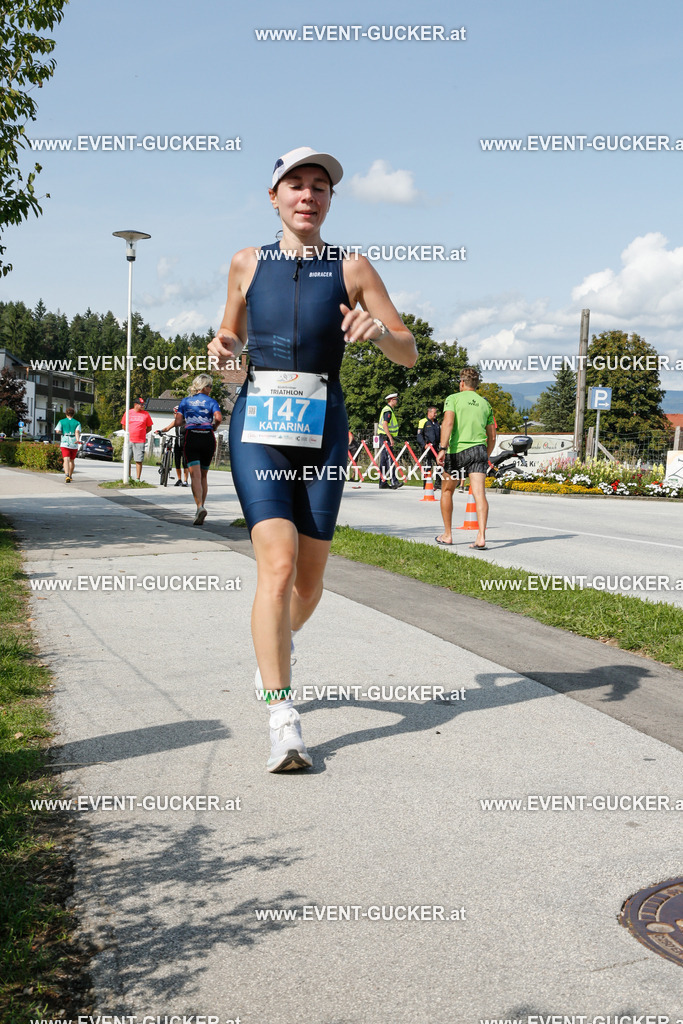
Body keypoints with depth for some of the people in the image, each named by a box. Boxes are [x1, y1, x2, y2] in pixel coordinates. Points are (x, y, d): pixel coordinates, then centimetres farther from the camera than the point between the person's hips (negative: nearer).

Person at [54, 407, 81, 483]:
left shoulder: (61, 422, 9)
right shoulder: (77, 423, 10)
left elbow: (57, 431, -4)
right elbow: (77, 431, -8)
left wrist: (62, 433, 16)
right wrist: (77, 439, -22)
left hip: (64, 443, -2)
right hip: (74, 444, 2)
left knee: (66, 460, -13)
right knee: (72, 460, 18)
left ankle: (67, 475, -33)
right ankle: (70, 476, 30)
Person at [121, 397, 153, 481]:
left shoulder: (146, 414, 6)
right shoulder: (128, 413, 8)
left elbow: (149, 427, 11)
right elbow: (123, 426, 17)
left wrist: (142, 433, 5)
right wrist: (129, 433, 12)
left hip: (140, 441, -1)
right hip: (129, 440, 2)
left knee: (138, 461, -4)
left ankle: (138, 478, 1)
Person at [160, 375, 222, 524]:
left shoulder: (185, 401, 10)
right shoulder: (211, 401, 6)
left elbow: (178, 422, 1)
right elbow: (218, 417, -13)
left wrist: (167, 428, 21)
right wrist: (213, 427, 7)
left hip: (191, 438, 0)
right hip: (208, 438, 0)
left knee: (195, 476, -10)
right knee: (203, 476, 14)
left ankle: (200, 507, -30)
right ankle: (200, 507, 18)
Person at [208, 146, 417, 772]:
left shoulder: (353, 269, 5)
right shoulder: (247, 264, 8)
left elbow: (409, 354, 4)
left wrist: (378, 331, -18)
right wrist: (223, 346, -3)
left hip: (322, 429, 1)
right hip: (258, 426, -1)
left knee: (310, 580, 7)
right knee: (277, 565, -18)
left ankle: (278, 640, 42)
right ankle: (283, 720, -15)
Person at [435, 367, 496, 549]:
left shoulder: (453, 399, 3)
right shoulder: (485, 404, 16)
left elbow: (448, 422, -15)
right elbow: (492, 437, 18)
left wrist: (442, 448, -19)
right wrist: (485, 458, 29)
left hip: (456, 450, -2)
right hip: (479, 450, 3)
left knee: (447, 491, 15)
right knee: (479, 494, -8)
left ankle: (447, 535, 21)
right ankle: (481, 537, -23)